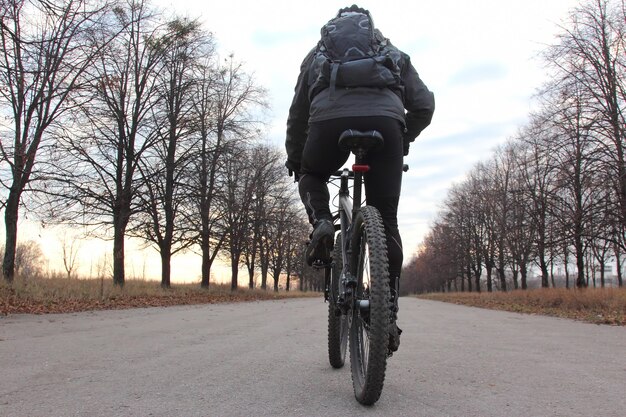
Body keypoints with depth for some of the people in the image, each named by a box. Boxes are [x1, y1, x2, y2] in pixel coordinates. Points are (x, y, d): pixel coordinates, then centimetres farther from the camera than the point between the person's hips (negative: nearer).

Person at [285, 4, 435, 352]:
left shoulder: (318, 53, 34)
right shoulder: (393, 53, 34)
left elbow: (298, 113, 31)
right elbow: (424, 104, 24)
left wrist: (294, 160, 42)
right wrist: (403, 141, 37)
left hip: (329, 121, 0)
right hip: (385, 121, 1)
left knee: (312, 176, 31)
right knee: (386, 223, 8)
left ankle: (322, 224, 2)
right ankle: (389, 314, 6)